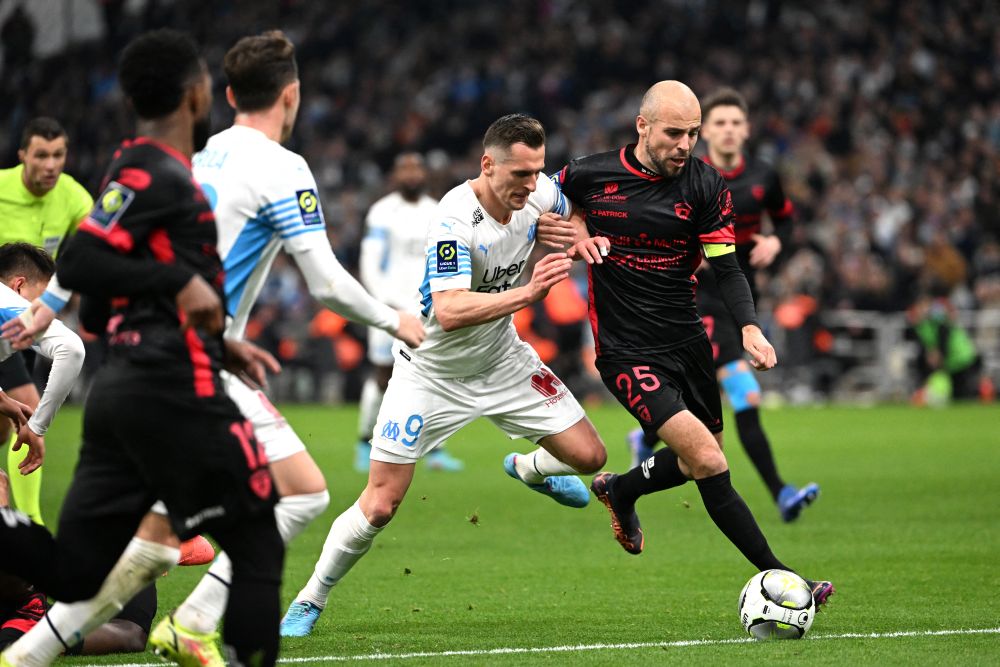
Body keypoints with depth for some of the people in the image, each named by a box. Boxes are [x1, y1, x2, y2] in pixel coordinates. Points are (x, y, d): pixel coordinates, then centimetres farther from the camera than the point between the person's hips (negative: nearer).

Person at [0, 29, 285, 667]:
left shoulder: (141, 172, 21)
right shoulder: (156, 173, -8)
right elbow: (79, 264, -19)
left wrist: (218, 346, 23)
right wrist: (181, 280, -17)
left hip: (122, 390, 9)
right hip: (173, 391, -9)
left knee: (73, 572, 2)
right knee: (257, 544, 1)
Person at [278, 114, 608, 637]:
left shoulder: (539, 196, -12)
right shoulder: (456, 221, -32)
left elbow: (568, 217, 15)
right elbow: (449, 312, -42)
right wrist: (527, 292, -47)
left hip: (503, 360, 5)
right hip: (432, 372, -5)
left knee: (588, 456, 0)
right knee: (379, 505, -8)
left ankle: (528, 469, 36)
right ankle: (309, 602, 13)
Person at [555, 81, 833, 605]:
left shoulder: (706, 186, -4)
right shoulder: (591, 175, -8)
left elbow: (726, 267, -5)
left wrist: (750, 329, -21)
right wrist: (575, 239, -8)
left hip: (687, 342, 5)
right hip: (627, 353, -5)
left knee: (703, 461, 19)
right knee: (708, 462, -17)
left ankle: (618, 491, 49)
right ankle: (778, 578, -13)